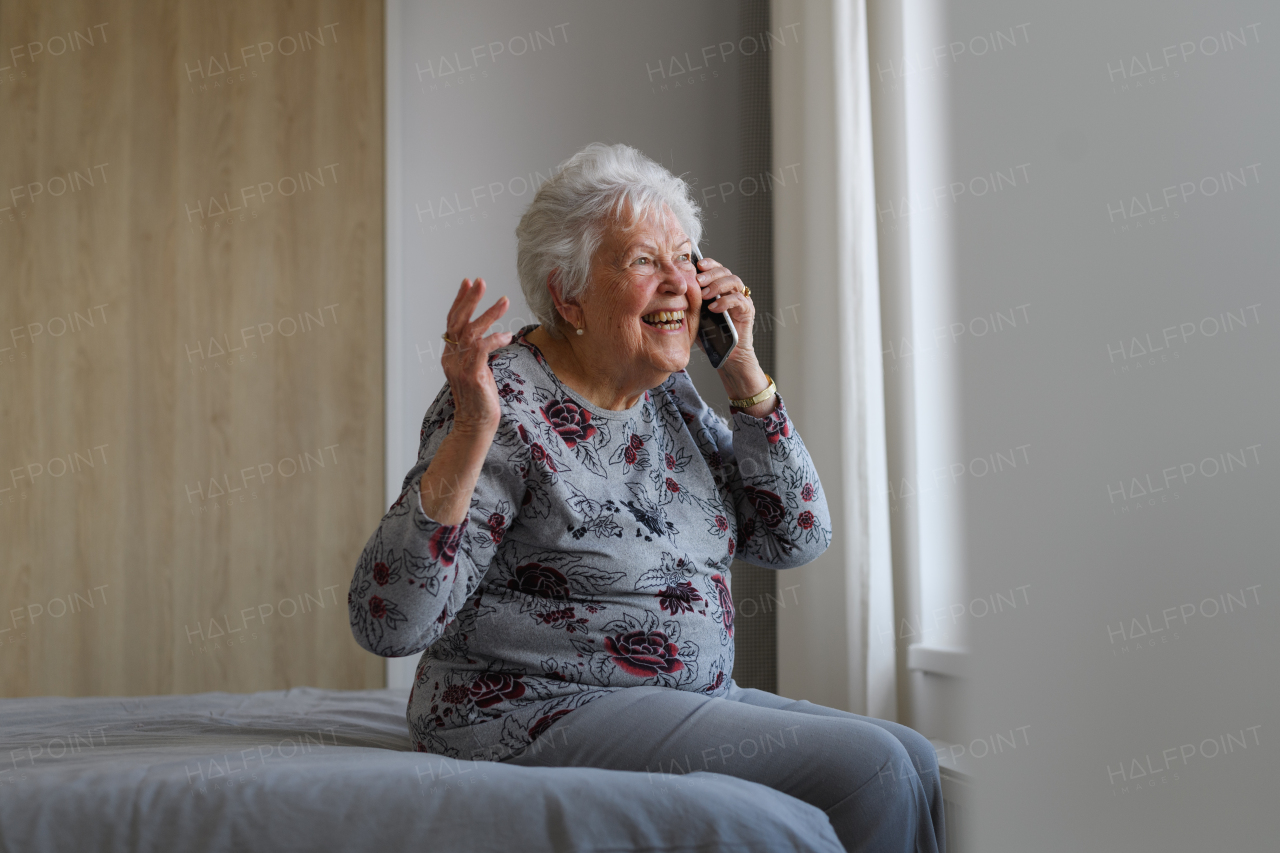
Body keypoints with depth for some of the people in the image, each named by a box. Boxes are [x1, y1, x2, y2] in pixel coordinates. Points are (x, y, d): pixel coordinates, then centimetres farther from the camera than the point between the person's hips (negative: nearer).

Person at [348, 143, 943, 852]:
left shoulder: (669, 395, 8)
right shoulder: (509, 407, -16)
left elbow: (795, 539, 7)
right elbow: (388, 622, -24)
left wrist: (743, 373, -2)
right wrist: (471, 434, -35)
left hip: (687, 699, 9)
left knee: (911, 759, 1)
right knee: (866, 767, -17)